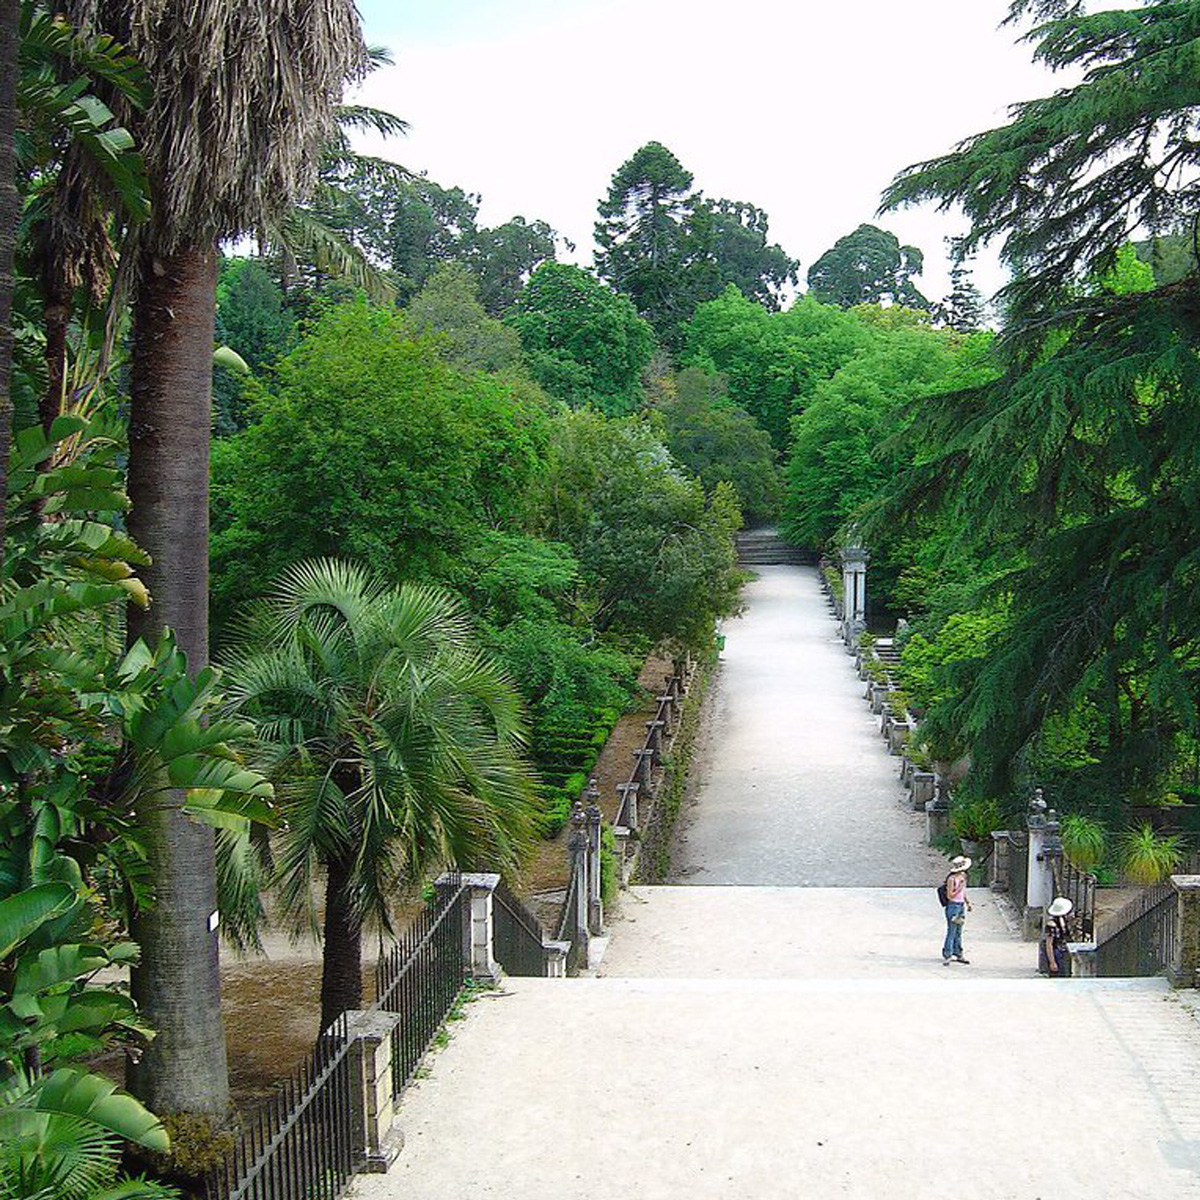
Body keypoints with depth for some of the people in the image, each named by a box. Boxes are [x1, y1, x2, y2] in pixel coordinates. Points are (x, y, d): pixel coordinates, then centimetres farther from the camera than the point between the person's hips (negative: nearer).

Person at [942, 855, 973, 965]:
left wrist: (967, 902, 17)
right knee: (951, 933, -5)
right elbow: (949, 895, -17)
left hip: (961, 905, 8)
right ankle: (947, 956, 1)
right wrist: (959, 888, -22)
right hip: (953, 906, -8)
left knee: (958, 932, 15)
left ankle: (958, 954, 23)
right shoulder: (952, 879, -19)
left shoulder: (963, 876, 6)